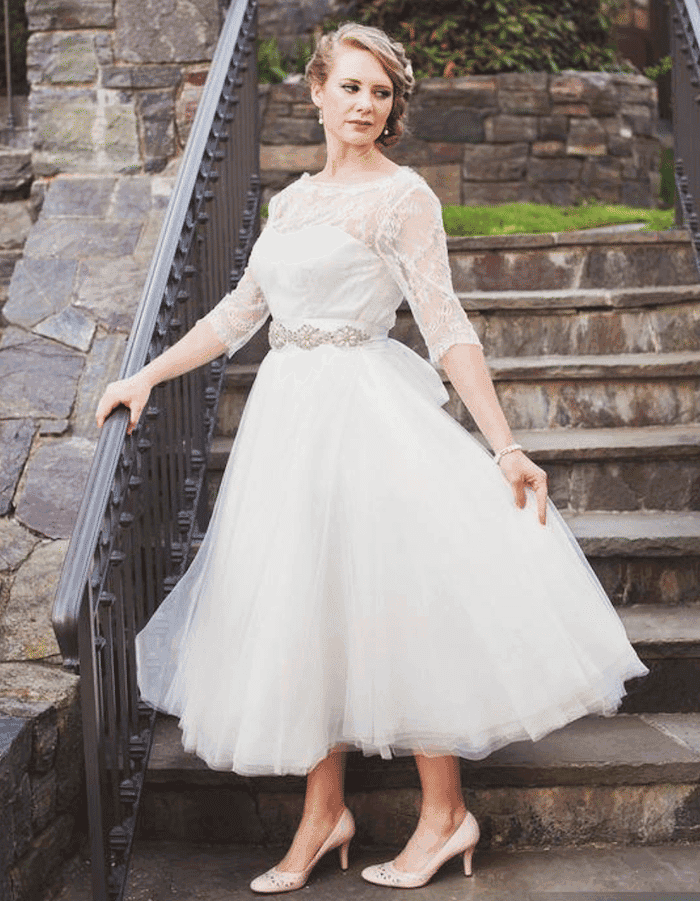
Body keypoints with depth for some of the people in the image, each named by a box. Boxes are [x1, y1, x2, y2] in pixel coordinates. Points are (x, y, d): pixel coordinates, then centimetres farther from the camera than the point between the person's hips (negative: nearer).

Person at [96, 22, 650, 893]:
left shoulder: (401, 194, -5)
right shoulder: (293, 198, 15)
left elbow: (446, 326, -11)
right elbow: (239, 311, 18)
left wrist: (505, 447, -16)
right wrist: (147, 376, 13)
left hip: (366, 414, -7)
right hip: (289, 413, 7)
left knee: (386, 608, -4)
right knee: (304, 613, 8)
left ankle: (445, 815, 12)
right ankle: (323, 814, 20)